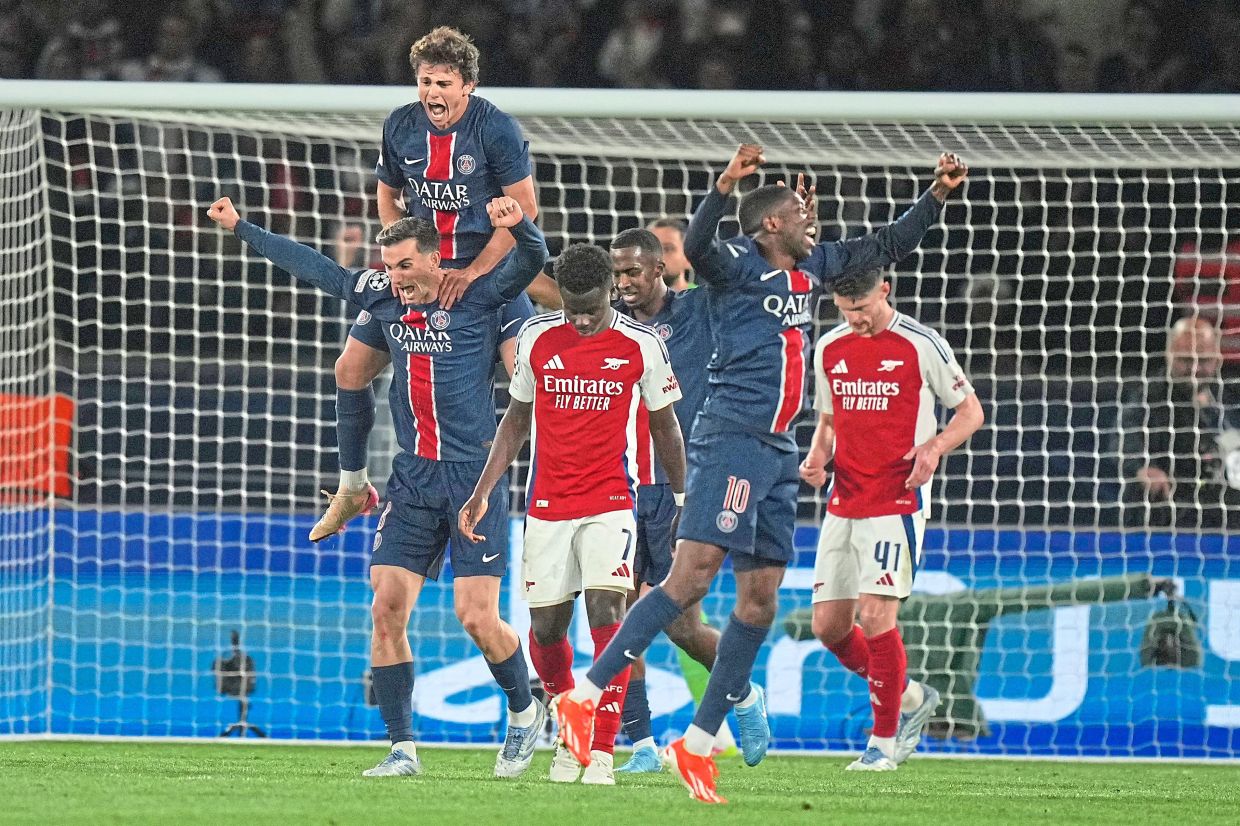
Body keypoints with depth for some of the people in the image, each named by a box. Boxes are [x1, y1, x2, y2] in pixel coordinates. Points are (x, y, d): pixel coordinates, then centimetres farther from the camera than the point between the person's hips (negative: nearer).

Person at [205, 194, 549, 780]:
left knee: (477, 617, -10)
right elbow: (315, 269, 21)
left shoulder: (477, 299, -3)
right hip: (412, 482, 5)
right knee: (387, 609, -5)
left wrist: (518, 225, -38)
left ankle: (525, 711, 17)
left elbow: (531, 260, -16)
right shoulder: (384, 298, 11)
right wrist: (241, 228, 25)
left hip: (473, 477, -5)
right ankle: (402, 748, 1)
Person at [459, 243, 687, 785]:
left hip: (611, 505, -3)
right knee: (546, 627, 6)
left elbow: (664, 425, 9)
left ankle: (601, 751, -19)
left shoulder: (641, 345, -4)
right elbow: (517, 417, 14)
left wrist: (682, 501, 11)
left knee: (607, 612, -18)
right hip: (548, 507, 3)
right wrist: (483, 492, 9)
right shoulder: (536, 338, 2)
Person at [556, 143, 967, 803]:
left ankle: (698, 744, 9)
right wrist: (725, 186, -43)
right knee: (691, 578, -18)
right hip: (730, 439, -8)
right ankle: (584, 697, -16)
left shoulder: (809, 268, 17)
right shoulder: (738, 264, -5)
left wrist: (937, 196, 23)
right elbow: (696, 247, -29)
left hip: (778, 451, 8)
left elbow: (886, 247, 31)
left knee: (760, 603, 5)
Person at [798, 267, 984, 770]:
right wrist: (817, 458, 2)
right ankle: (909, 697, 25)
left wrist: (935, 447, -18)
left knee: (875, 613, -15)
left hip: (898, 502, -6)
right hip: (842, 503, 6)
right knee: (829, 624, 3)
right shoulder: (829, 348, 10)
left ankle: (883, 741, -3)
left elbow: (970, 412, 1)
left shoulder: (921, 345, -6)